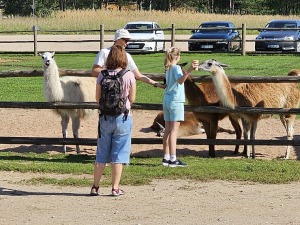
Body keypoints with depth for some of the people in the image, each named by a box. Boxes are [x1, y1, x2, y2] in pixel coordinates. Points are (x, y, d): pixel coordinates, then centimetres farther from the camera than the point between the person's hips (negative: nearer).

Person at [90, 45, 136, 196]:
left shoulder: (102, 75, -4)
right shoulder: (129, 76, -9)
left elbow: (97, 98, 1)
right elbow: (132, 99, -4)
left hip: (105, 118, 2)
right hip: (122, 117, -2)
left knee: (101, 154, 12)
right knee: (119, 155, 6)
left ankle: (95, 187, 14)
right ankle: (115, 188, 6)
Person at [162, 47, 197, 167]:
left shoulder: (168, 68, 13)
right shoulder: (176, 68, -11)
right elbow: (180, 80, -31)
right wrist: (189, 70, -47)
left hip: (167, 100, 8)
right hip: (175, 101, -8)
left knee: (167, 130, 10)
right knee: (174, 131, -9)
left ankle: (166, 158, 13)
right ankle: (173, 159, -11)